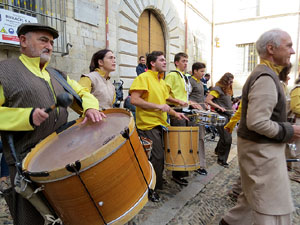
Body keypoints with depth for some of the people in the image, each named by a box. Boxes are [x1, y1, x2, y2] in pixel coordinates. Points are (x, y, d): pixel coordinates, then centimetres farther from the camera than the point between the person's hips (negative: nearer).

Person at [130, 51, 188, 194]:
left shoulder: (161, 81, 18)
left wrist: (175, 114, 9)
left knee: (159, 156, 16)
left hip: (160, 124, 9)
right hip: (148, 124, -9)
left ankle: (156, 184, 35)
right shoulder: (144, 77, -10)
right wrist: (158, 106, -22)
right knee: (157, 157, -7)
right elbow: (134, 99, -21)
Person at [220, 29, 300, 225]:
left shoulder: (264, 74, 12)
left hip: (260, 147, 10)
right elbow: (256, 122, -29)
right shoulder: (266, 77, -21)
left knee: (255, 195, 24)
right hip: (261, 150, -10)